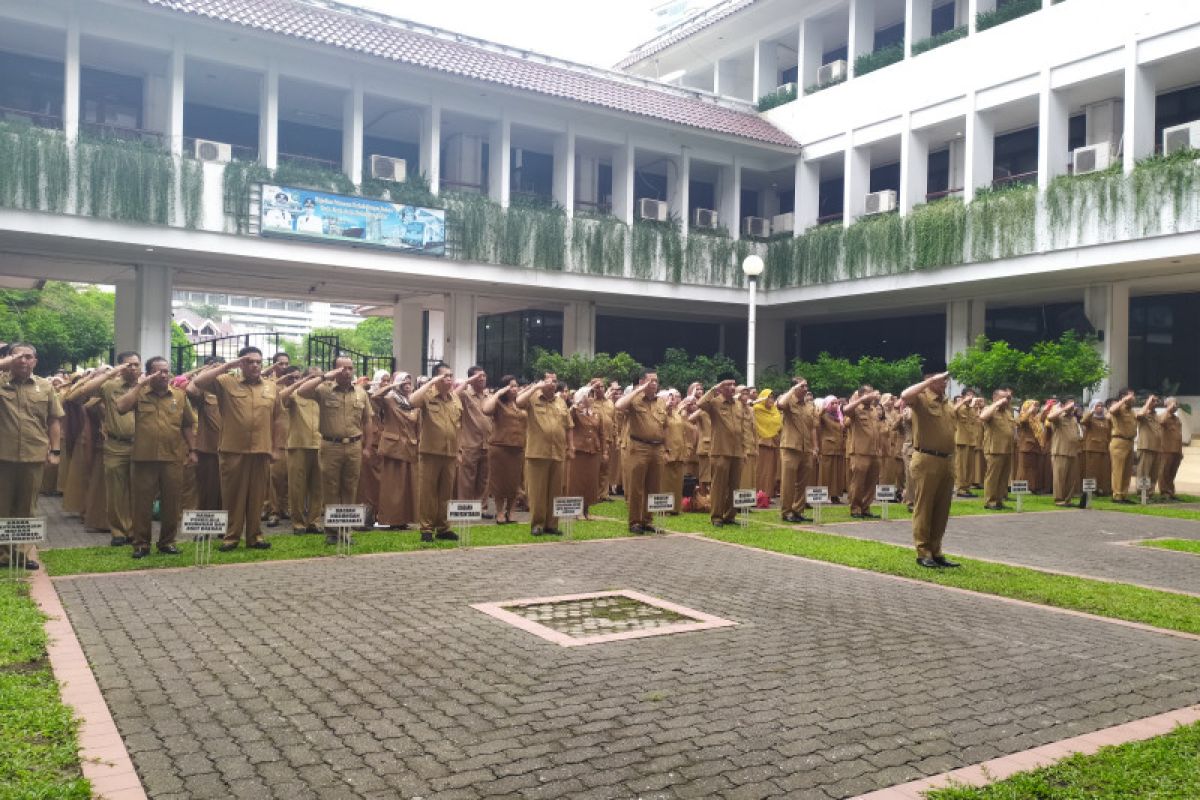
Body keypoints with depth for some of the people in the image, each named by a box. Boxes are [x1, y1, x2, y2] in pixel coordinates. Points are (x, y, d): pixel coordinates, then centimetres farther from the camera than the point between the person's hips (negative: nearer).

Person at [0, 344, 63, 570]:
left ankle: (22, 552, 21)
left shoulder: (45, 386, 6)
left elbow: (54, 421, 8)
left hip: (34, 457, 2)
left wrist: (54, 450, 3)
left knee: (27, 507, 11)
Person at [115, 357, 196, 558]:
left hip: (173, 458, 2)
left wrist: (192, 450, 9)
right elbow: (121, 407, -16)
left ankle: (167, 541, 20)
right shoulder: (140, 394, 3)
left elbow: (187, 426, 13)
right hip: (145, 457, -2)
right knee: (142, 501, 4)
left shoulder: (179, 396, 8)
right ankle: (141, 543, 14)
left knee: (171, 502, 7)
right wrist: (139, 385, -11)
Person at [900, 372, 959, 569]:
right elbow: (905, 396, -30)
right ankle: (923, 552, 4)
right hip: (927, 460, -7)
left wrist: (951, 460, 17)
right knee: (924, 508, -1)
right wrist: (931, 381, -24)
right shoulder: (921, 398, -6)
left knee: (942, 510, 11)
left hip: (946, 460, 7)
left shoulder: (946, 402, 16)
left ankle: (936, 551, 19)